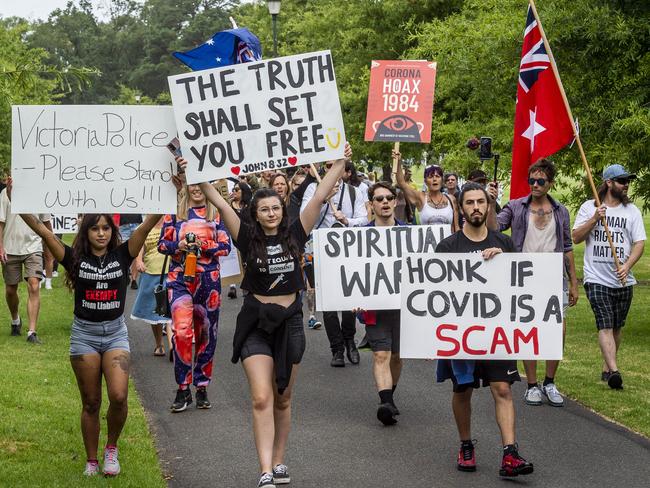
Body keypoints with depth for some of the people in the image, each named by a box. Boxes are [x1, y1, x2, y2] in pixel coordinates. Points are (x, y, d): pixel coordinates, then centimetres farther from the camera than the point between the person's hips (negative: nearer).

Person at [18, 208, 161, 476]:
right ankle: (91, 462, 21)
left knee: (119, 396, -17)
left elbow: (147, 224, -12)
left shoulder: (122, 255, -3)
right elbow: (41, 229, -12)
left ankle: (112, 448, 9)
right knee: (91, 403, 7)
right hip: (84, 334, 0)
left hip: (116, 333, 0)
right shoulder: (75, 258, -4)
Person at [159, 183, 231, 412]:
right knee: (181, 331, -14)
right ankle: (183, 389, -9)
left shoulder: (216, 213, 9)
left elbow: (226, 246, 4)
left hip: (208, 279, 2)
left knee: (206, 333, 7)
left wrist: (204, 245, -13)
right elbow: (162, 243, 8)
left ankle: (202, 387, 18)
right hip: (180, 278, -1)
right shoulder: (175, 212, 9)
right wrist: (178, 246, -13)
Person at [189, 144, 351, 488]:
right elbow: (220, 204, -9)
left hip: (289, 321, 2)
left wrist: (341, 163, -3)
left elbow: (319, 197, -2)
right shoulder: (248, 239, -3)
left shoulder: (294, 235, 0)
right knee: (261, 399, -12)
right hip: (256, 322, -2)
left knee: (283, 400, 12)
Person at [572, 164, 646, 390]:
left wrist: (627, 266, -16)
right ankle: (614, 371, -22)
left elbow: (639, 243, 0)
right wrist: (594, 219, -14)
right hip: (597, 279, -3)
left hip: (623, 280, 3)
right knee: (605, 326, -13)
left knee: (617, 327, 10)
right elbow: (576, 238, 0)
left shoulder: (632, 211, 6)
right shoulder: (589, 208, 3)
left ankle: (606, 368, 23)